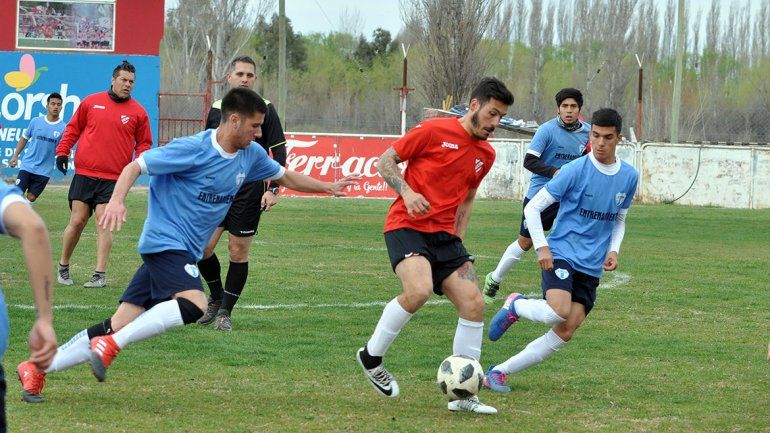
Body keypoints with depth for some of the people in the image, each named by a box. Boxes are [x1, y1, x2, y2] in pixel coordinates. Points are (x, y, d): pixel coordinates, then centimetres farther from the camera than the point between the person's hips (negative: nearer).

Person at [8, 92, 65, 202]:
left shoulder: (63, 128, -3)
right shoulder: (36, 121, 1)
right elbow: (24, 138, 13)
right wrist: (15, 156, 8)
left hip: (44, 171, 0)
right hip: (27, 166, 0)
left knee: (31, 198, 1)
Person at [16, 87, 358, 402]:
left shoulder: (251, 155, 8)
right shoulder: (193, 149, -15)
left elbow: (285, 176, 26)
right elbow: (135, 166, -12)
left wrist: (328, 187, 21)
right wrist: (117, 201, -28)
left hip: (185, 253, 8)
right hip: (165, 242, -8)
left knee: (118, 327, 1)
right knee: (195, 306, -31)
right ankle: (110, 346, -25)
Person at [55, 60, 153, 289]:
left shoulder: (138, 112, 6)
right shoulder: (91, 102, 7)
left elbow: (144, 142, 13)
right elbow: (73, 128, 16)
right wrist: (62, 151, 7)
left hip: (113, 178, -1)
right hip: (84, 173, 1)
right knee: (77, 220, 1)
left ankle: (100, 274, -6)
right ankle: (63, 267, 16)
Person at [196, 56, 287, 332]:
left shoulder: (265, 109, -1)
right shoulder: (216, 109, 10)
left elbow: (279, 151, 0)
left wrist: (273, 189, -9)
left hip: (250, 192, -3)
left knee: (238, 252, -1)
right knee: (203, 248, -6)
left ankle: (225, 312, 9)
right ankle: (216, 298, 17)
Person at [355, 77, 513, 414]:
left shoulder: (486, 155, 12)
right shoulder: (435, 131, -7)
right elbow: (386, 161, -2)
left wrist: (459, 240, 18)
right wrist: (406, 191, -18)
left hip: (444, 235, 7)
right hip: (407, 226, -7)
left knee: (473, 303, -7)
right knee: (419, 289, -31)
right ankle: (371, 357, -7)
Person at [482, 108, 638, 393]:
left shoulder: (629, 177, 7)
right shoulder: (575, 170, -9)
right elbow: (532, 208, -5)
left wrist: (613, 251, 5)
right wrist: (542, 247, -14)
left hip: (592, 267, 5)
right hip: (561, 254, -5)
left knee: (565, 333, -7)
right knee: (559, 312, -30)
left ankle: (499, 372, 1)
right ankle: (515, 306, 3)